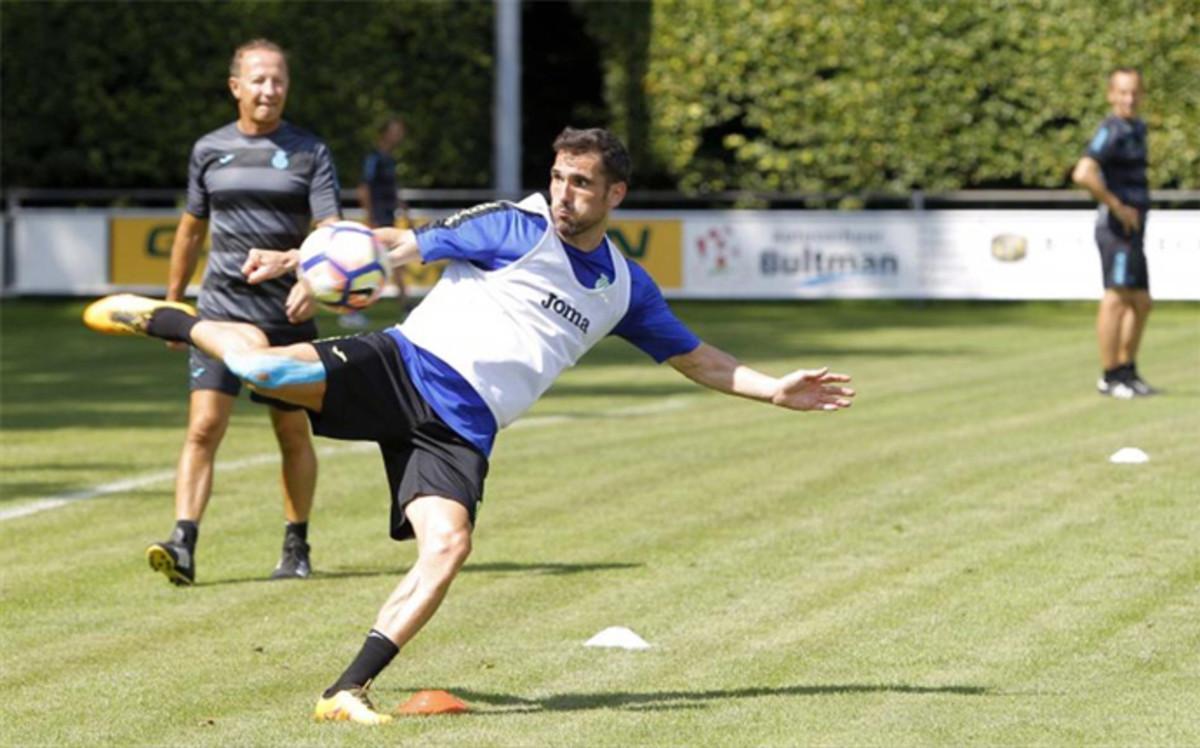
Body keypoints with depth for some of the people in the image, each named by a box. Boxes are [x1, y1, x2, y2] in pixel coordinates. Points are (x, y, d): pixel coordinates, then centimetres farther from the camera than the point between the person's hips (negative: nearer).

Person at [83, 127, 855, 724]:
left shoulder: (624, 286, 17)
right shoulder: (517, 228, 3)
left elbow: (697, 359, 26)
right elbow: (404, 246, 2)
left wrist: (775, 389, 15)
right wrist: (301, 258, -7)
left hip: (461, 426, 4)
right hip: (404, 367, -4)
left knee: (448, 547, -22)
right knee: (269, 368, -26)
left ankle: (350, 691, -16)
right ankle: (168, 318, 7)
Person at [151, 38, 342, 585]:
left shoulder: (308, 153, 1)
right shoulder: (209, 151, 8)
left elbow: (331, 230, -9)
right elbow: (192, 229, 20)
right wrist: (173, 299, 22)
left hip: (287, 315, -1)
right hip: (222, 310, 1)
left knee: (293, 434, 8)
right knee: (203, 426, -13)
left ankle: (296, 548, 22)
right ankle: (183, 545, -19)